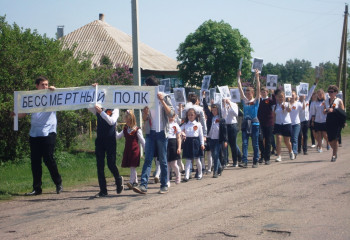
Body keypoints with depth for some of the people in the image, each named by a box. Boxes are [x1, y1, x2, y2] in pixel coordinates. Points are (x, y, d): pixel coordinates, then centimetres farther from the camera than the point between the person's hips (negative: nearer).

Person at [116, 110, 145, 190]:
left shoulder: (137, 130, -6)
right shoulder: (125, 129, 10)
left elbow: (142, 141, -1)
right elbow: (118, 136, 13)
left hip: (135, 150, -5)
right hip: (127, 150, 6)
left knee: (133, 166, -10)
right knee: (131, 167, 11)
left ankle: (131, 182, -13)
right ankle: (135, 181, 22)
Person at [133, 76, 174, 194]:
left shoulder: (164, 97, 0)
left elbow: (171, 113, -11)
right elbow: (144, 119, 10)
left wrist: (162, 101, -19)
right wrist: (145, 112, -12)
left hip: (161, 132, -3)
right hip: (150, 132, 3)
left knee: (163, 160, 4)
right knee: (148, 159, -6)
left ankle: (164, 185, 12)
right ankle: (143, 185, -14)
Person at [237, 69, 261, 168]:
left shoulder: (256, 100, 1)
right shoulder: (244, 100, 9)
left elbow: (258, 89, -9)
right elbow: (240, 88, 6)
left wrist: (257, 77, -14)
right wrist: (238, 77, 3)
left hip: (254, 123, -3)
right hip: (245, 123, 3)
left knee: (255, 144, 4)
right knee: (244, 143, -5)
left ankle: (255, 162, 11)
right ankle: (244, 161, -9)